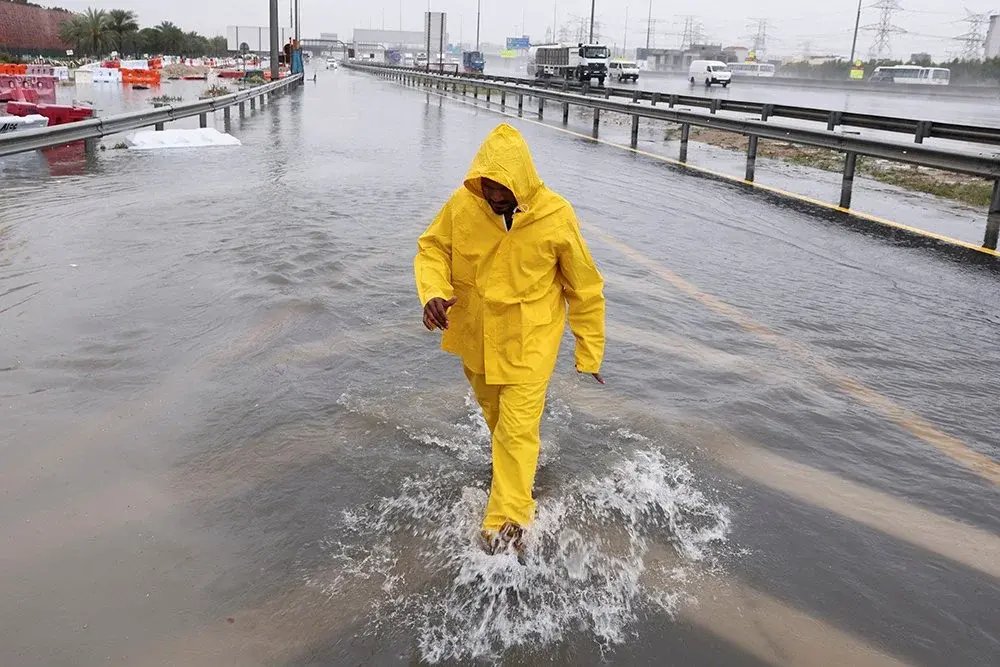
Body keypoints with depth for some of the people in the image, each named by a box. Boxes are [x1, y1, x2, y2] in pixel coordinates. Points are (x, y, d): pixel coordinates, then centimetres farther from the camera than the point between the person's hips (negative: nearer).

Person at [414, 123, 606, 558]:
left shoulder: (556, 217, -21)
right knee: (493, 410, 25)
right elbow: (432, 248, -2)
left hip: (529, 341, -4)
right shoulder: (462, 204, -17)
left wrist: (589, 353, -3)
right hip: (476, 335, 4)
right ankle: (522, 462, 55)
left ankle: (508, 523, 3)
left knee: (517, 428, -8)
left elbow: (585, 288, -9)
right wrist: (433, 293, -24)